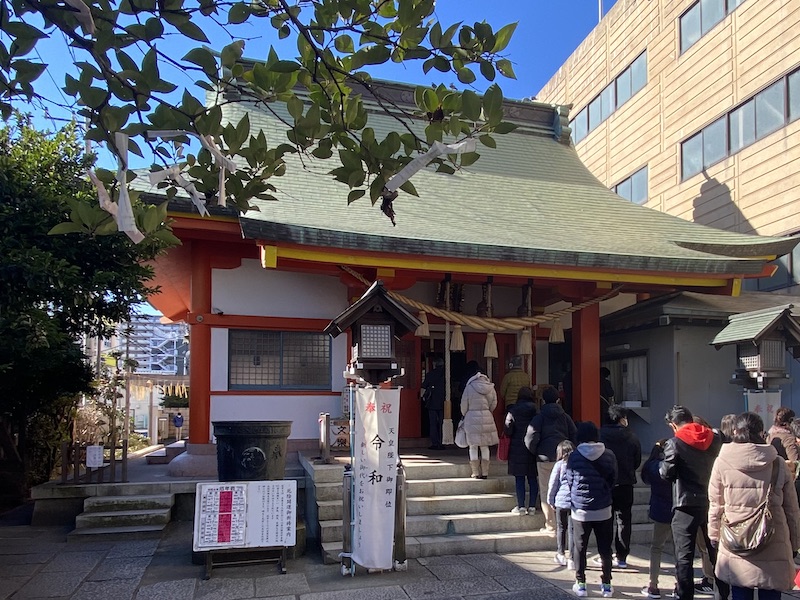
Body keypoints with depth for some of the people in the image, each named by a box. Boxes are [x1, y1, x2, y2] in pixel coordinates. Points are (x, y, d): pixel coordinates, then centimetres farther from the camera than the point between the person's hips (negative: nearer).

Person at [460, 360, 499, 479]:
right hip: (487, 417, 4)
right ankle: (485, 472, 13)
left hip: (472, 417, -4)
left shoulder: (470, 386, -10)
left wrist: (465, 415, 16)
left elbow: (464, 405, -3)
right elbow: (494, 402, 8)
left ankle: (475, 473, 8)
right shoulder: (489, 385, 1)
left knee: (473, 446, 5)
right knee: (485, 446, 11)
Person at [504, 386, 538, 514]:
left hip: (517, 448, -2)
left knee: (519, 479, 4)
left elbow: (508, 430, -8)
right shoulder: (535, 409, -3)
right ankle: (532, 506, 11)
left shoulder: (512, 410, -6)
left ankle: (521, 507, 5)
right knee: (532, 478, 9)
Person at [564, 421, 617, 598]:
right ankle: (606, 585, 19)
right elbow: (613, 480, 5)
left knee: (580, 549, 10)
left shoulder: (574, 457, -10)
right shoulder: (609, 455, -5)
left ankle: (580, 585, 15)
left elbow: (568, 481, -1)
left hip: (580, 510, -1)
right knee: (605, 549, 13)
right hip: (603, 510, 2)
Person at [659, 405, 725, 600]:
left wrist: (662, 465, 9)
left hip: (686, 505, -5)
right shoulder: (715, 439, 5)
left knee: (684, 556, 2)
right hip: (712, 502, 5)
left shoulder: (675, 443, -11)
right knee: (716, 552, 18)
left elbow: (666, 474, -10)